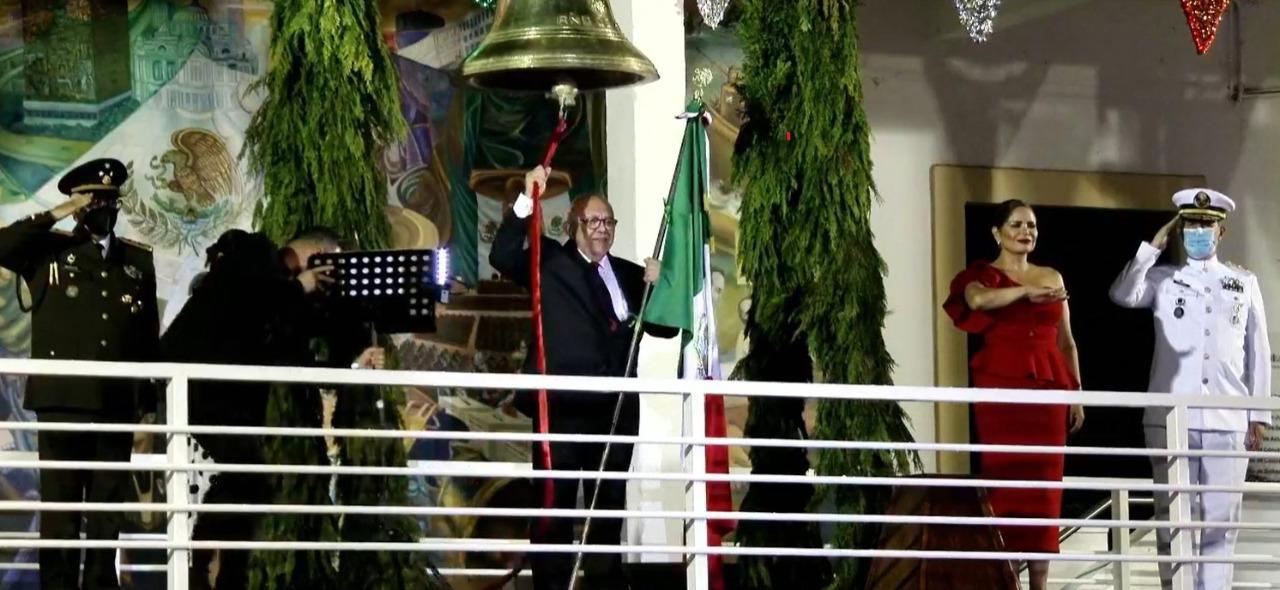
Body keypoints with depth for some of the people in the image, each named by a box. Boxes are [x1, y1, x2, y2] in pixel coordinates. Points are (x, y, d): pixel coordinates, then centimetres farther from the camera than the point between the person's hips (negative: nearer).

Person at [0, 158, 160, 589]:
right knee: (60, 508, -4)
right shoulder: (49, 252, 8)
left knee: (108, 512, 5)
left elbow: (150, 338, 14)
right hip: (62, 403, -3)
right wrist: (58, 214, -9)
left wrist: (149, 401, 10)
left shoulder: (138, 260, 15)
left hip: (117, 406, 3)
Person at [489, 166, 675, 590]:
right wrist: (526, 202, -25)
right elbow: (502, 258, -15)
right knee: (555, 505, 1)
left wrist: (657, 287, -8)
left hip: (615, 407, 4)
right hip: (562, 406, -4)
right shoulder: (551, 263, 1)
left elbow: (665, 328, 11)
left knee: (609, 505, 12)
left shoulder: (628, 274, 13)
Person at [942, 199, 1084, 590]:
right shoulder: (983, 275, 3)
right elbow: (978, 299, -23)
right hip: (1000, 386, -4)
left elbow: (1066, 342, 17)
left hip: (1047, 388, 4)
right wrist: (1027, 292, -34)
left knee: (1045, 483, 1)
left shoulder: (1052, 277, 16)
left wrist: (1077, 393, 10)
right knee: (1004, 477, -6)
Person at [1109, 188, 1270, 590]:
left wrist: (1259, 415, 9)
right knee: (1173, 517, 0)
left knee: (1220, 519, 0)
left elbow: (1258, 353, 12)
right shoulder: (1163, 279, 9)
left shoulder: (1245, 284, 12)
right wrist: (1154, 245, -8)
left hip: (1228, 420, 1)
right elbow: (1122, 295, -11)